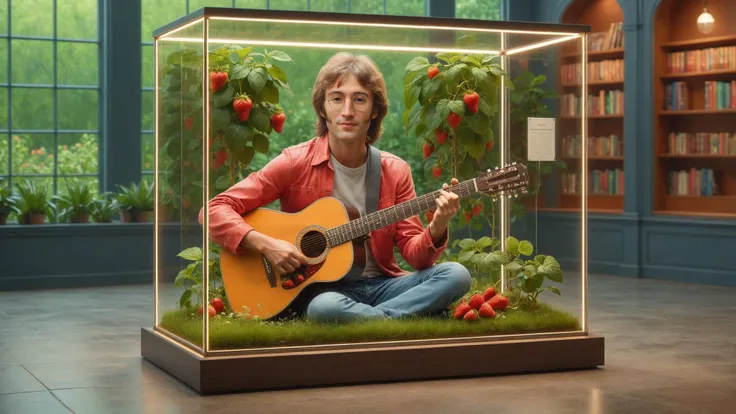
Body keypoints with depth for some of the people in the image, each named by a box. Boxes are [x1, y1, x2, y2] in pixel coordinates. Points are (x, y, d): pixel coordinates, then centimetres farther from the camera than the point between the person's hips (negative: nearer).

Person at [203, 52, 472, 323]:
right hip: (322, 287, -4)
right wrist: (265, 244, -23)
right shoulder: (295, 163, -6)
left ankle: (360, 322, -25)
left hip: (381, 283, 4)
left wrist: (436, 230, -20)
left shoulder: (395, 171, 5)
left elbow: (414, 254, 2)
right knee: (323, 308, -40)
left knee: (456, 275, -20)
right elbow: (216, 210, -9)